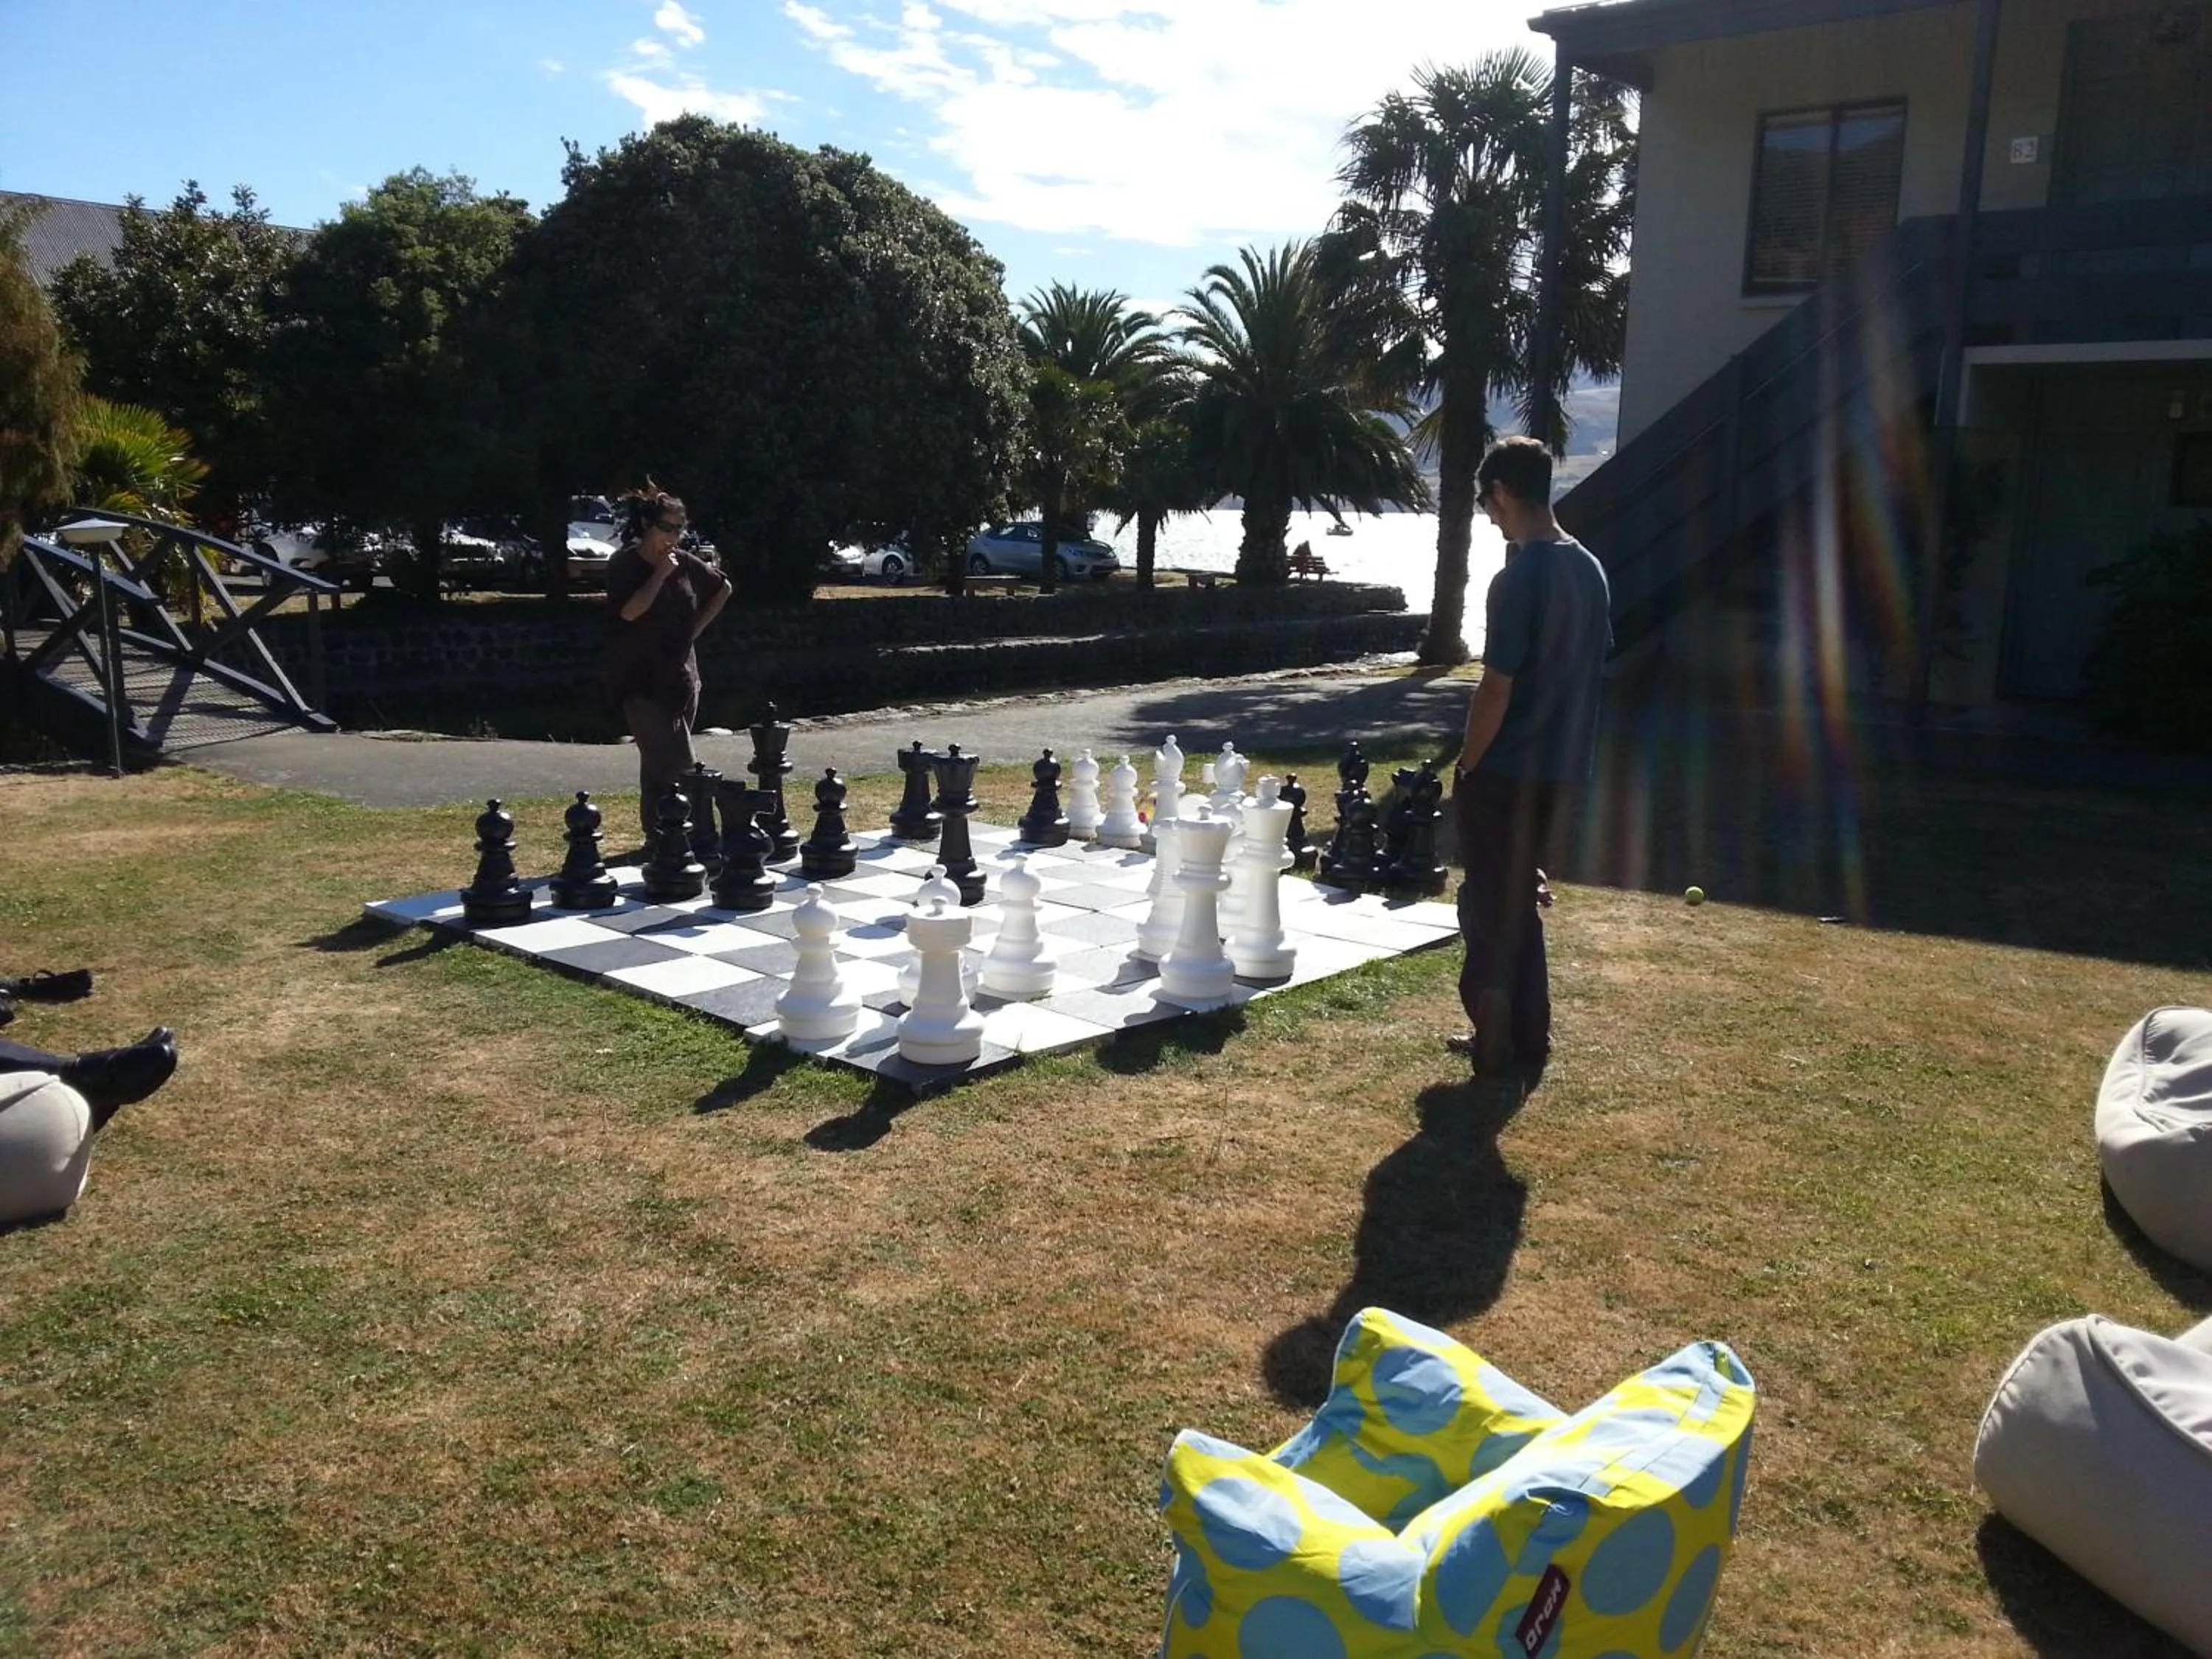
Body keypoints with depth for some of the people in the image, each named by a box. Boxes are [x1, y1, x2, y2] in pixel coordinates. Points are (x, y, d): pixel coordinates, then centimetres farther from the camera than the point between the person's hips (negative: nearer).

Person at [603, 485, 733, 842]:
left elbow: (723, 588, 21)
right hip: (642, 682, -5)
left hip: (682, 678, 5)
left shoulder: (685, 563, 6)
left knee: (658, 764, 12)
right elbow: (630, 611, -21)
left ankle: (657, 836, 18)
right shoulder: (625, 565, -7)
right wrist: (660, 573, -15)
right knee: (676, 768, -14)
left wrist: (697, 628, 13)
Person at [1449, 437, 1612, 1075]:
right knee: (1518, 895, 18)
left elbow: (1496, 690, -20)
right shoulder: (1590, 570, 7)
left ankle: (1495, 1037, 11)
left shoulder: (1518, 580, -19)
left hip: (1507, 770, -8)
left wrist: (1466, 766, -9)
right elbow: (1592, 668, 13)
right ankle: (1528, 1034, 24)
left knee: (1489, 902, 4)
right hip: (1560, 764, 8)